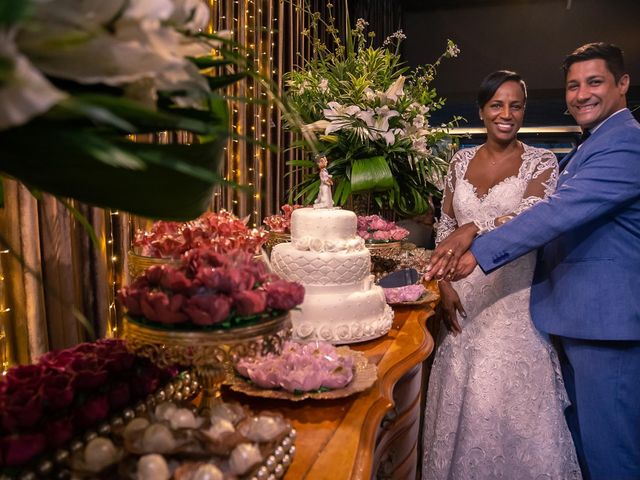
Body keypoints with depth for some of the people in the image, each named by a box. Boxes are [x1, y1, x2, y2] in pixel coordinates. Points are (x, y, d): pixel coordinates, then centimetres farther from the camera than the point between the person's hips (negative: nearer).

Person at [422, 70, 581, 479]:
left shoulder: (541, 162, -1)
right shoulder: (462, 161, 9)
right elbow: (445, 228, 9)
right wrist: (444, 283, -1)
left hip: (512, 298, -3)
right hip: (463, 295, 3)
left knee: (511, 399, 1)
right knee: (461, 398, 11)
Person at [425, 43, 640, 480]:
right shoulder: (590, 148, 18)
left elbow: (560, 212, -26)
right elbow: (555, 212, 13)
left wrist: (480, 252, -26)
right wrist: (476, 228, -1)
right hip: (576, 317, 10)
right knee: (580, 435, 21)